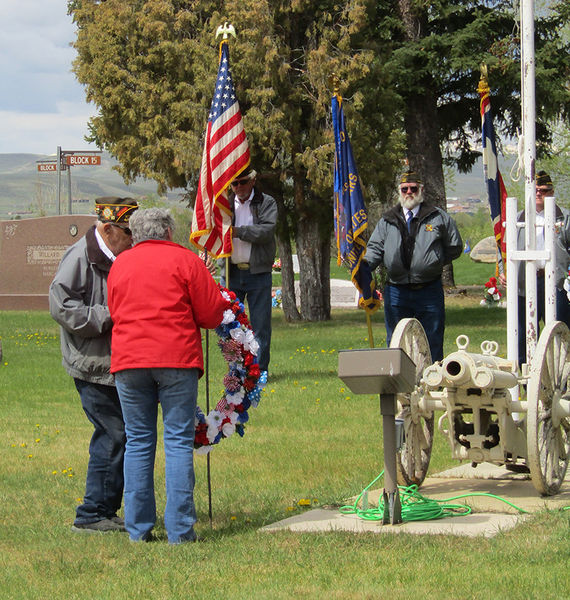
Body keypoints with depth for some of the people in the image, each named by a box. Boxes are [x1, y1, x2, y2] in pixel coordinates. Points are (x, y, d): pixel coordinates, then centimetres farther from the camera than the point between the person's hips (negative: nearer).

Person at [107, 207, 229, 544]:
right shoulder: (185, 260, 2)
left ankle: (138, 529, 8)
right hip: (177, 359, -3)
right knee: (179, 442, -1)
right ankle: (180, 530, -4)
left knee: (138, 442, 8)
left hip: (128, 361, 3)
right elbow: (211, 314, 2)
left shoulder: (120, 264, 14)